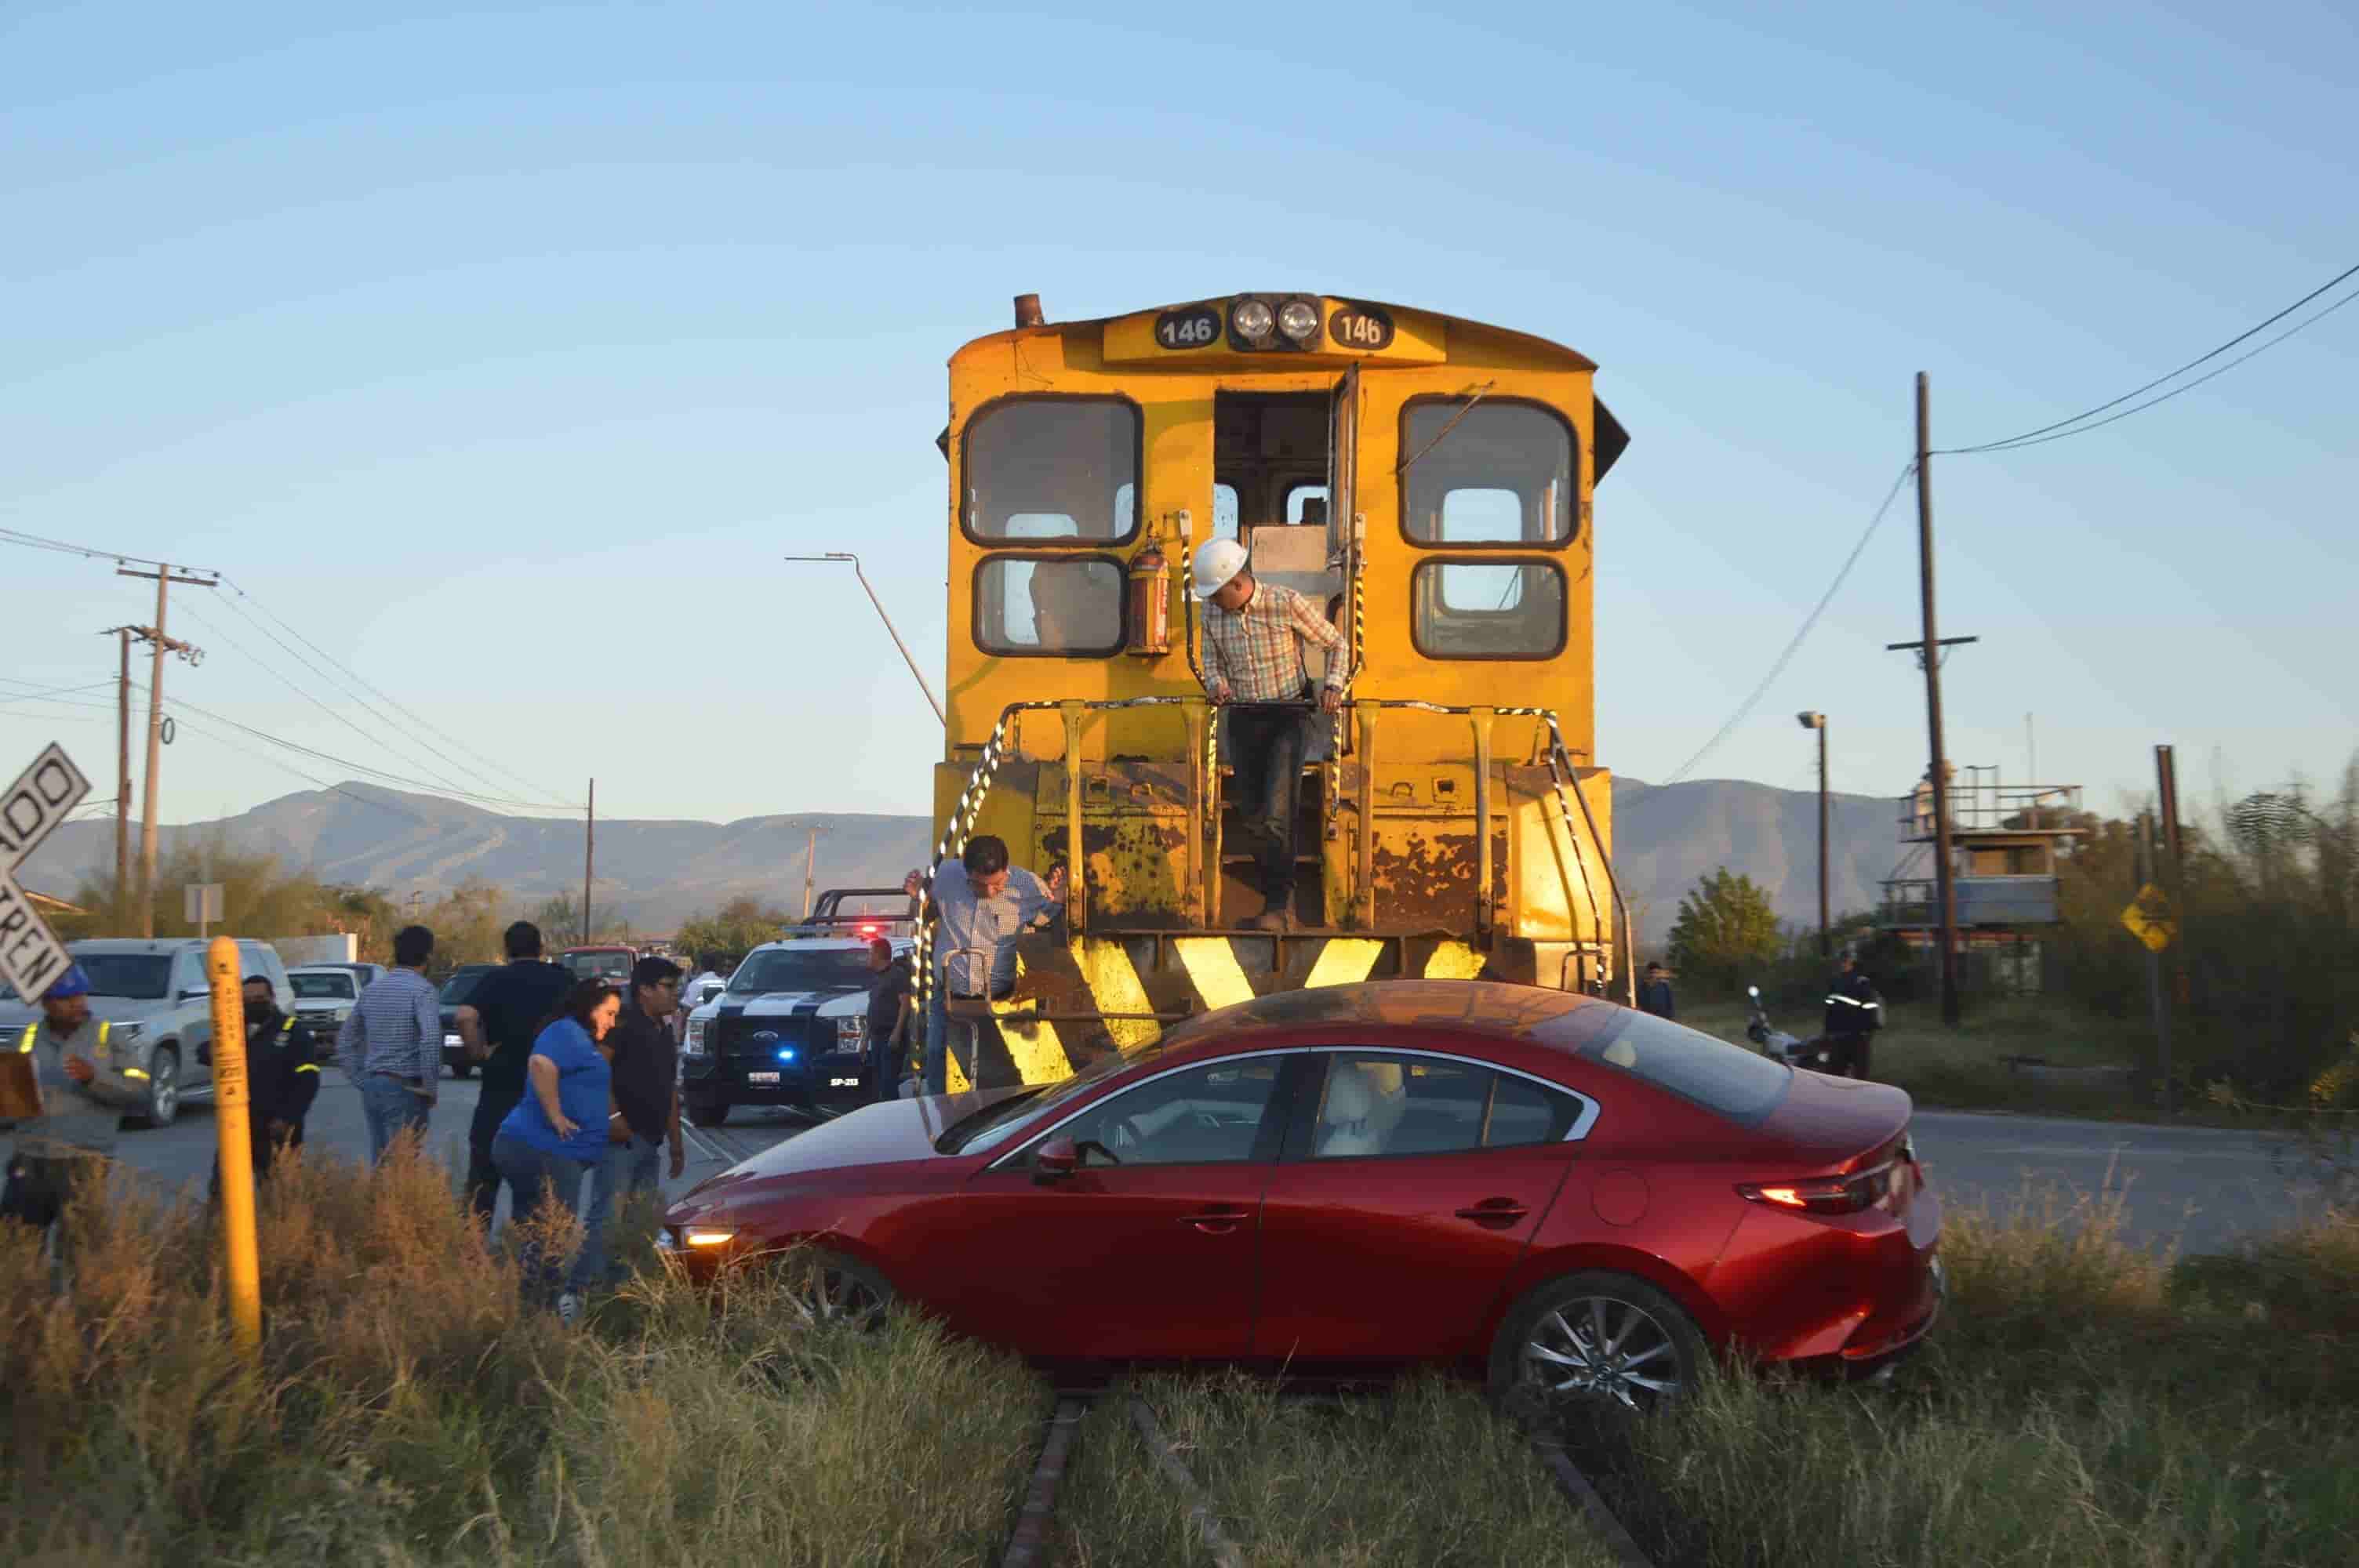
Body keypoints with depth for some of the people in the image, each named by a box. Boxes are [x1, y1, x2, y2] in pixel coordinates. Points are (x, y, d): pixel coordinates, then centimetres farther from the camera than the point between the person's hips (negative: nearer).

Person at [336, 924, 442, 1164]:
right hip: (405, 1090, -7)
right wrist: (430, 1088, -14)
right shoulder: (422, 990, -11)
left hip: (372, 1088, 7)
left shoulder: (372, 989, 12)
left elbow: (345, 1039, 18)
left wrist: (361, 1081, 17)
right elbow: (430, 1040, -25)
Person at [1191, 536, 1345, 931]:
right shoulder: (1213, 614, -1)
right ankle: (1282, 890, 25)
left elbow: (1336, 643, -1)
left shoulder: (1287, 603, -14)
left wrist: (1333, 686, -16)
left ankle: (1277, 906, -15)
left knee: (1277, 813, -17)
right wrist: (1217, 683, -7)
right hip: (1244, 719, 5)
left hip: (1289, 717, -5)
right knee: (1252, 816, 7)